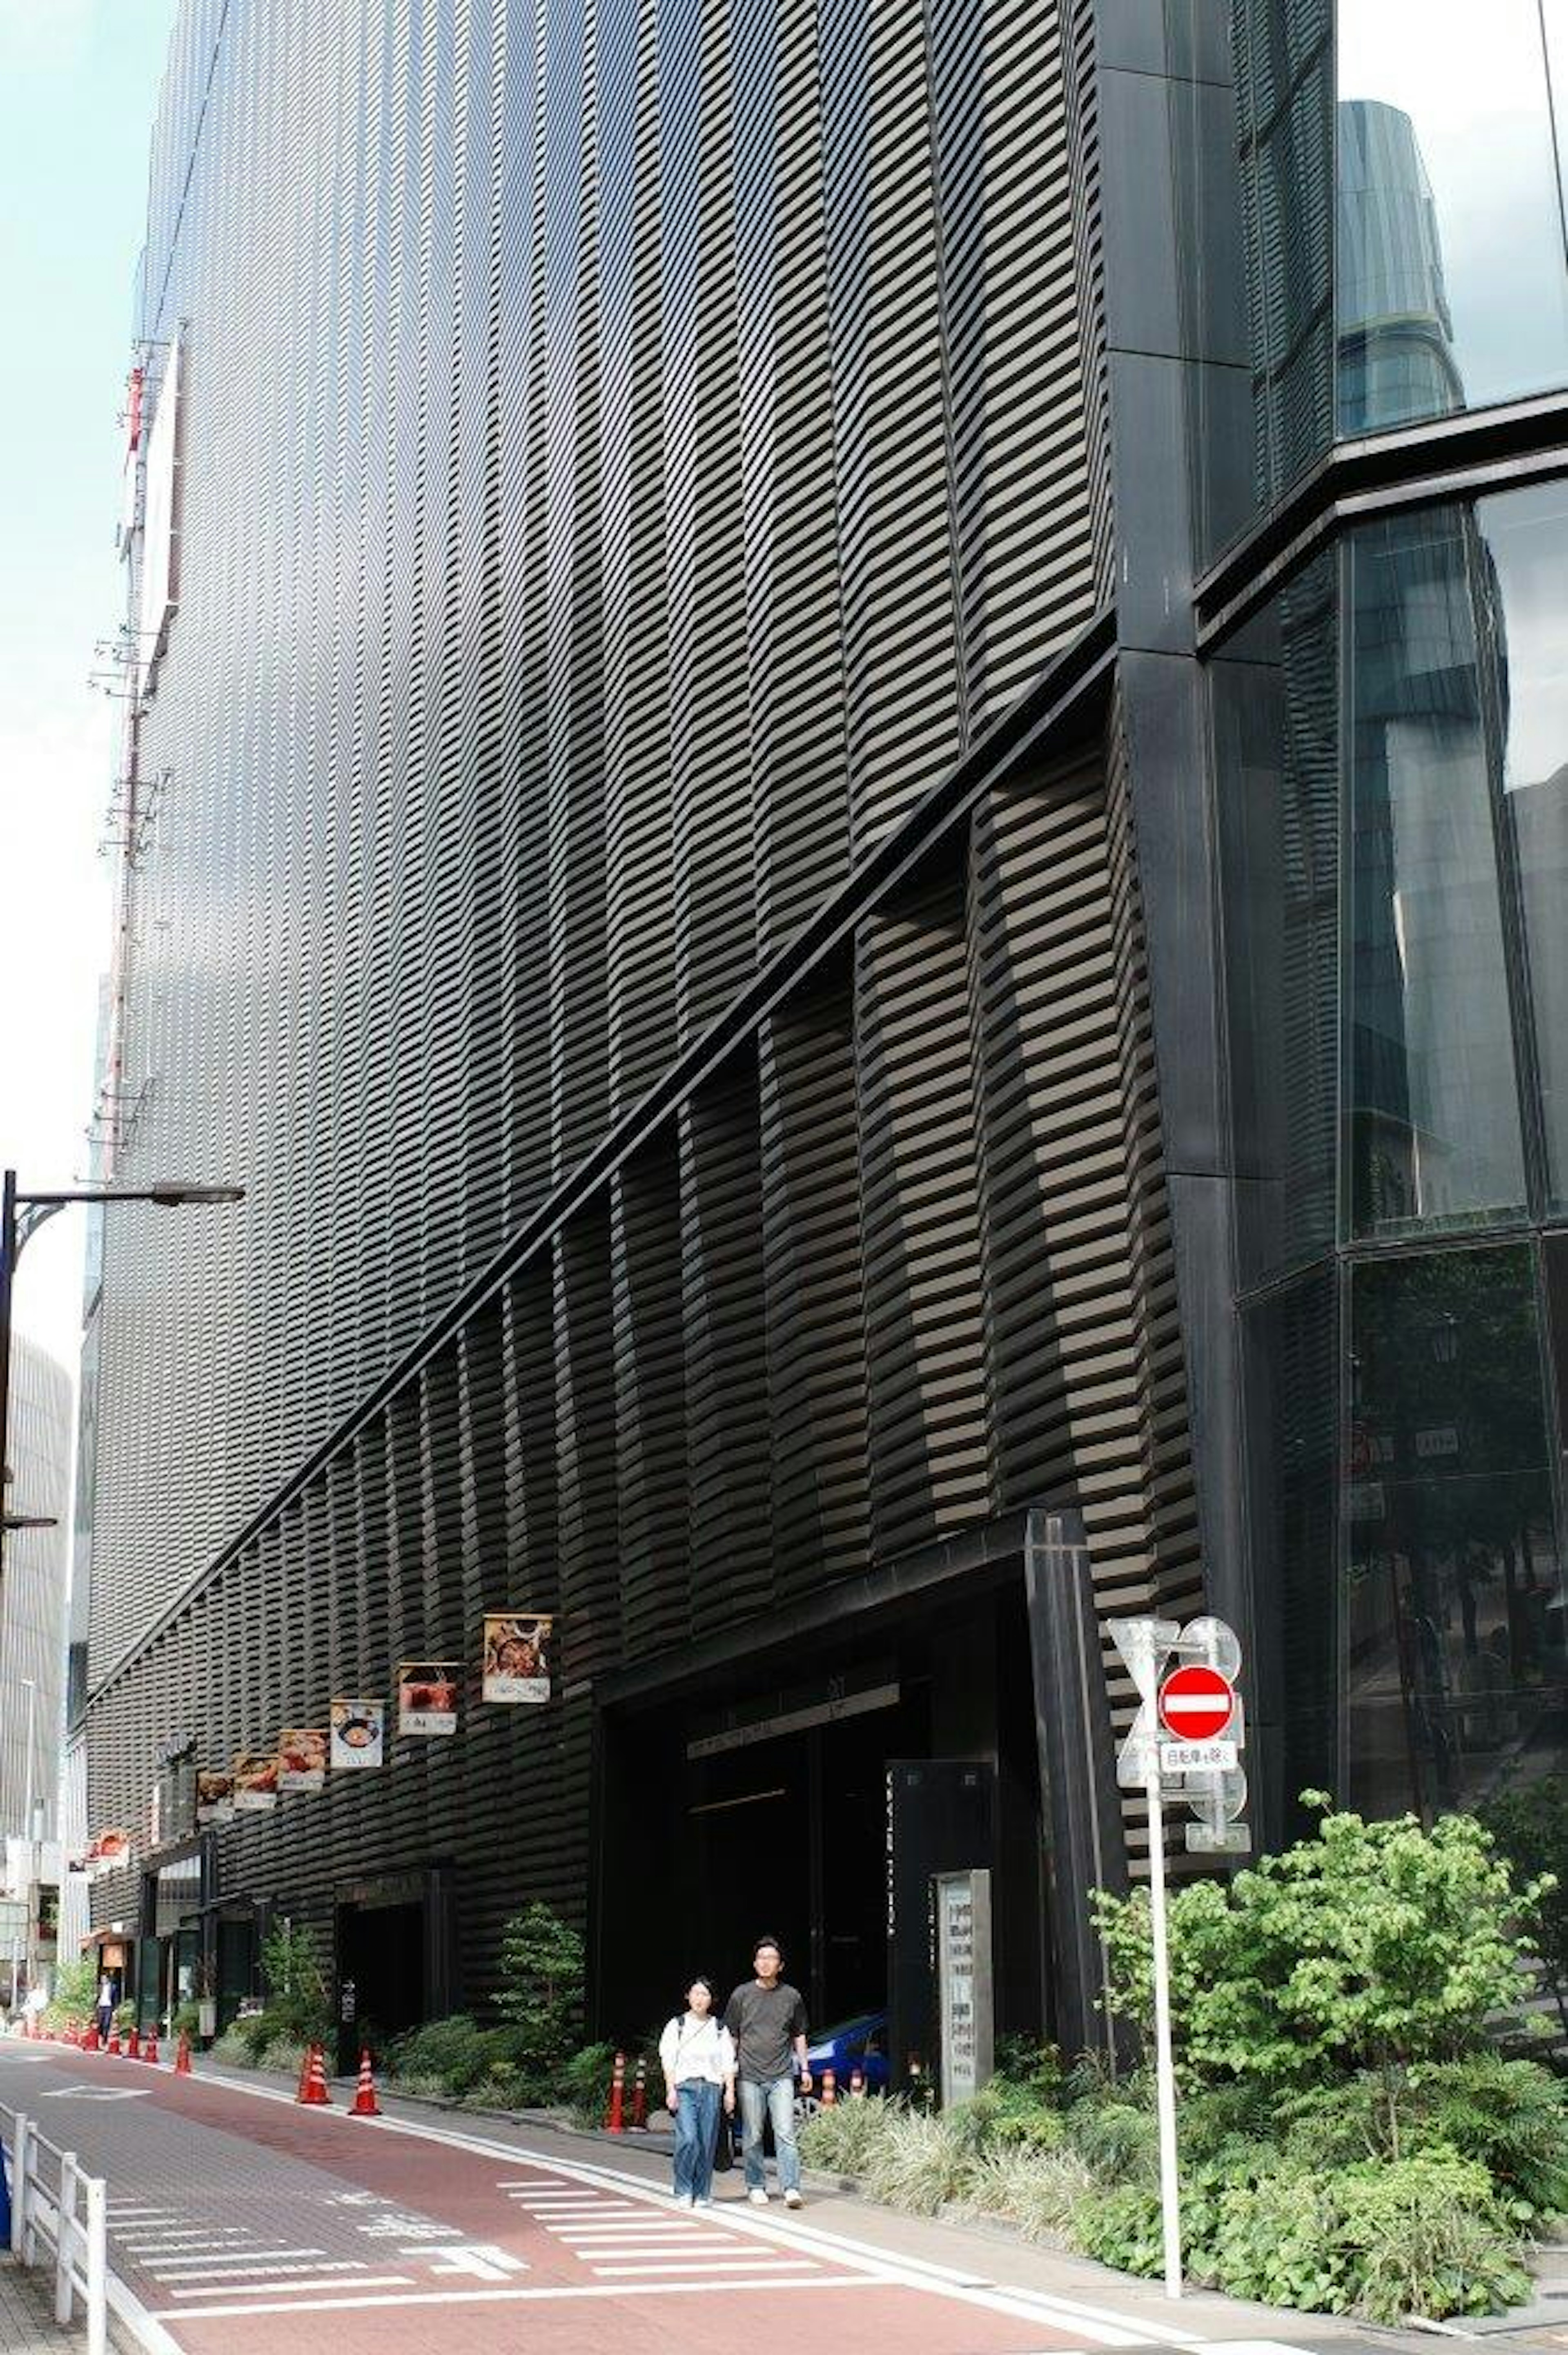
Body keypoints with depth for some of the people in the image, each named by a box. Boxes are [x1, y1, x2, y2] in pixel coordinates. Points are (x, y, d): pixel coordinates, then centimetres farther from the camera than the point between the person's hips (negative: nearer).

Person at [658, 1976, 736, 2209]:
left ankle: (703, 2194, 7)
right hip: (685, 2087, -2)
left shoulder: (720, 2029, 16)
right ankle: (684, 2193, -7)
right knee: (688, 2139, -16)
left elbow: (728, 2063, 12)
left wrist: (730, 2092, 2)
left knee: (708, 2143, -2)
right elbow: (668, 2060, 5)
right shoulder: (676, 2026, 11)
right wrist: (671, 2090, -6)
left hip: (712, 2087, 2)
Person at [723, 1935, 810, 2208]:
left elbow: (799, 2035, 18)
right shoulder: (742, 1995, 5)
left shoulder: (791, 1996, 8)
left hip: (781, 2076, 0)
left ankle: (791, 2188, -10)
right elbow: (732, 2036, 11)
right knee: (752, 2137, 4)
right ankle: (756, 2186, 14)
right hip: (750, 2076, 0)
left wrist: (804, 2068, 14)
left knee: (786, 2133, -9)